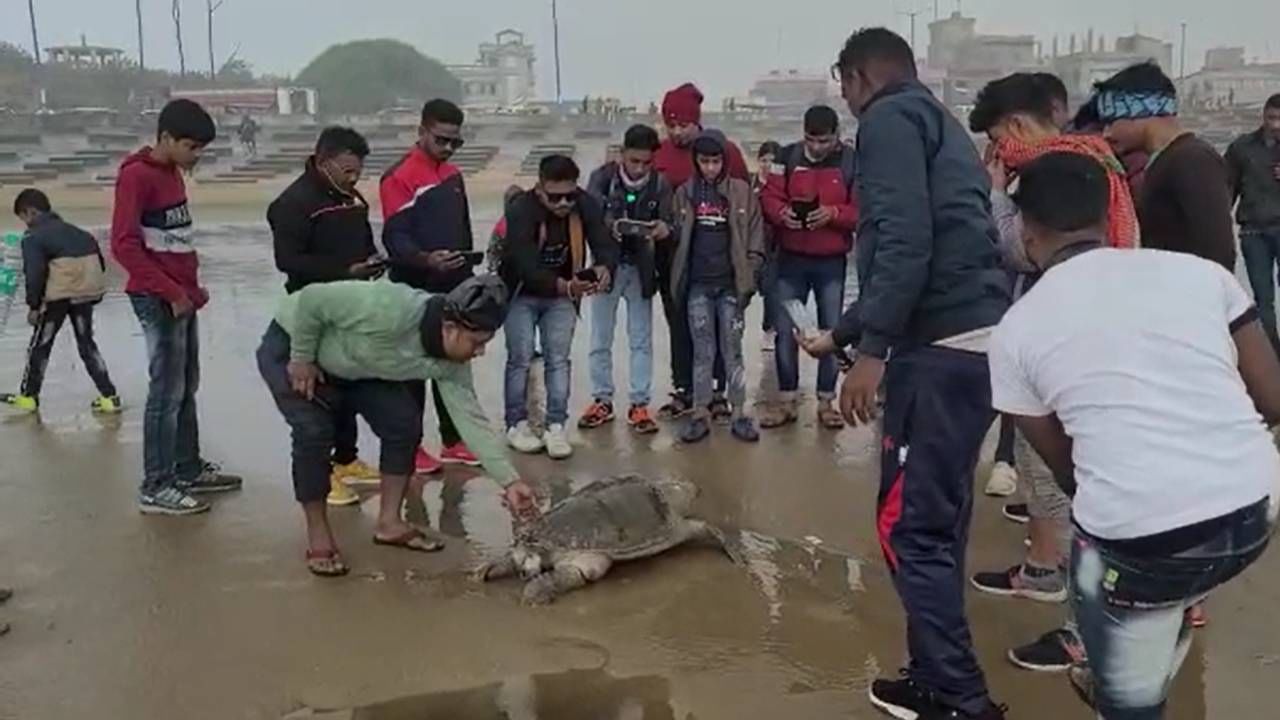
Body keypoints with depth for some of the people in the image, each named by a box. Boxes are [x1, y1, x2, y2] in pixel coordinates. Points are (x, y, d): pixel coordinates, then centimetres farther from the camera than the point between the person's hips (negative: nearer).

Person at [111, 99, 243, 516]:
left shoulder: (172, 173, 14)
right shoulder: (136, 176, -13)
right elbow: (124, 245, -19)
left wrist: (191, 288, 12)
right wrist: (170, 292, -19)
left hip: (182, 297, 9)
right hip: (158, 300, -9)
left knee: (187, 388, 14)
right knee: (167, 392, -6)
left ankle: (189, 470, 24)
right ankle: (156, 488, 0)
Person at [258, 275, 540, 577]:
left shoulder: (450, 362, -19)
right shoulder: (389, 311, -42)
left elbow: (471, 418, -15)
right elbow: (311, 300, -33)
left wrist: (509, 480, -19)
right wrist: (302, 359, -23)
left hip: (353, 367, 6)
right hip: (290, 345, -6)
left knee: (404, 421, -6)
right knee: (315, 432, -21)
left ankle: (389, 522, 9)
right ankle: (318, 537, -3)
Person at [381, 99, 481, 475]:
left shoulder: (453, 175, 14)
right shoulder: (399, 177, -11)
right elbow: (395, 237, -20)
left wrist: (467, 277, 17)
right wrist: (426, 260, -37)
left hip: (454, 291, 7)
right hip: (415, 292, -7)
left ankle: (452, 442, 23)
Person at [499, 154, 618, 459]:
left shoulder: (586, 205, -17)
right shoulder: (520, 210, -29)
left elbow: (605, 243, -24)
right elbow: (526, 265, -37)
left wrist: (604, 268, -49)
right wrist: (565, 286, -54)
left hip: (563, 293, 3)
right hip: (521, 293, -3)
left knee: (558, 359, 1)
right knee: (521, 358, 1)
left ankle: (556, 426, 8)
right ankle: (517, 424, 16)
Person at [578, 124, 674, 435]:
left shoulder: (660, 184, -3)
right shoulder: (602, 178, -6)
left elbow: (668, 225, -6)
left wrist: (664, 229, -30)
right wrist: (608, 226, -34)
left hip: (640, 269, 0)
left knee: (641, 340, 5)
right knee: (600, 339, 7)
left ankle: (639, 404, 13)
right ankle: (602, 400, 20)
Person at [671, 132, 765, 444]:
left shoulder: (742, 192, 1)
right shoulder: (685, 193, 6)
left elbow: (755, 238, 2)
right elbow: (677, 235, 7)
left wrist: (748, 275, -6)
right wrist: (678, 277, -3)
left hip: (730, 284, -1)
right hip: (698, 284, 1)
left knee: (732, 350, 4)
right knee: (702, 350, 6)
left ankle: (739, 413, 11)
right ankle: (700, 413, 11)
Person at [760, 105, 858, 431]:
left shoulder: (853, 162, -5)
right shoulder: (788, 157, 0)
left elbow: (862, 211, -7)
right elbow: (769, 197, -1)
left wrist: (834, 213, -25)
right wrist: (782, 213, -22)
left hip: (832, 261, -1)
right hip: (791, 258, 1)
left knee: (831, 332, 5)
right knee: (785, 331, 2)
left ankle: (826, 402, 16)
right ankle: (786, 401, 13)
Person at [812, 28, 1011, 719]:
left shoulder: (889, 118, -2)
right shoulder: (939, 124, 27)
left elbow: (904, 243, -18)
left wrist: (872, 349, -19)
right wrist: (840, 334, 37)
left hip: (940, 345, -9)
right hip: (976, 338, 9)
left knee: (909, 525, -2)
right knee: (938, 519, 15)